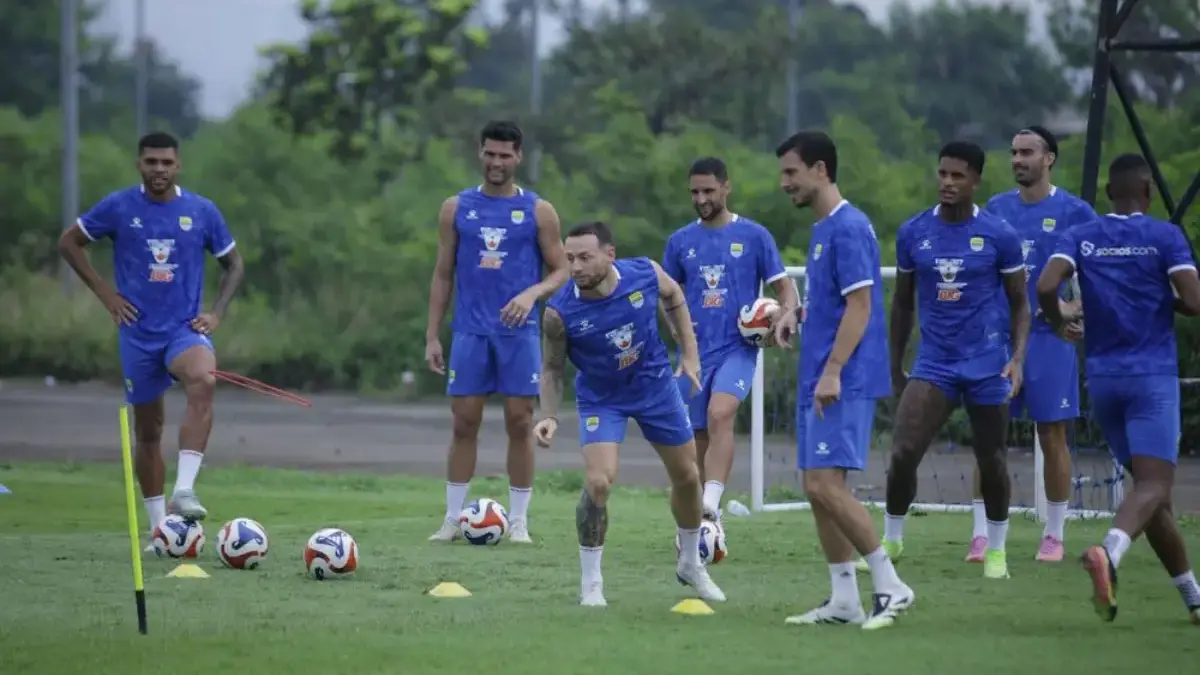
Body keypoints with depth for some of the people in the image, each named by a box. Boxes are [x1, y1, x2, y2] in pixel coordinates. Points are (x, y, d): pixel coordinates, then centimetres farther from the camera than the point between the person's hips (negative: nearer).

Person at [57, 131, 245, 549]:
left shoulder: (202, 211, 0)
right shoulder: (118, 207, -3)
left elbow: (233, 266, 13)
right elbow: (69, 242, 8)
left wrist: (216, 312, -1)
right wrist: (104, 292, 0)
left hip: (185, 327, -1)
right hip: (138, 331, 1)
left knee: (203, 382, -33)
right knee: (148, 428, 7)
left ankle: (183, 491, -36)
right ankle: (159, 526, 20)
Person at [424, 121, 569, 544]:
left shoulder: (538, 211, 4)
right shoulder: (456, 208, 8)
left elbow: (561, 272, 5)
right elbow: (443, 275, 11)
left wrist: (531, 294, -16)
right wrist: (432, 336, 5)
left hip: (519, 332, -1)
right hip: (470, 333, 1)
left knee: (520, 424, -1)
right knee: (464, 423, 0)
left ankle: (518, 521, 6)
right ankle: (452, 519, 4)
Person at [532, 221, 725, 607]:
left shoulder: (646, 274, -24)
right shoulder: (560, 312, -28)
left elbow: (673, 297, 1)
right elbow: (552, 368, -11)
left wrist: (690, 354, 0)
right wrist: (550, 416, -25)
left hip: (656, 385, 3)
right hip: (601, 398, -3)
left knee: (686, 476, 15)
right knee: (598, 482, -22)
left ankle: (691, 564, 41)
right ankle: (591, 582, -4)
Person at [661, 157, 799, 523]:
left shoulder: (754, 236, 2)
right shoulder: (681, 241, 10)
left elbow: (783, 286, 5)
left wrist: (788, 312, -16)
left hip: (738, 348, -4)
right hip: (694, 351, 4)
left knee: (720, 414, -29)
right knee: (699, 438, 7)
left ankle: (711, 505, -37)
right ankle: (707, 522, 21)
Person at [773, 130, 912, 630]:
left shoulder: (848, 228, -13)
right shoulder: (822, 230, 17)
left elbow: (859, 305, -18)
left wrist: (832, 371, -21)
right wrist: (791, 320, 14)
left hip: (843, 381, -10)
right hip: (818, 381, 10)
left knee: (825, 484, -16)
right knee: (819, 488, 7)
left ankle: (890, 586, -9)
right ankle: (844, 599, 10)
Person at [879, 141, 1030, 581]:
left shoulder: (999, 235, -4)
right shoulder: (913, 233, 3)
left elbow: (1019, 303, 3)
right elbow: (902, 302, 13)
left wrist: (1018, 358, -10)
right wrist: (895, 367, 14)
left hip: (986, 364, -1)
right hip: (933, 364, 1)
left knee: (992, 462, 6)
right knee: (903, 453, -12)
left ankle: (996, 551, 23)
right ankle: (891, 541, 7)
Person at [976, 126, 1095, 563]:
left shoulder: (1073, 212, -3)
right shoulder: (996, 209, 8)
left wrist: (1074, 307, -14)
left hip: (1048, 339, -3)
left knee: (1053, 436, 3)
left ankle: (1054, 535, 13)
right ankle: (982, 536, 1)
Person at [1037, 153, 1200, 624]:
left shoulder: (1080, 238, 5)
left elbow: (1045, 286, -10)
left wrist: (1058, 322, 10)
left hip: (1102, 377, 5)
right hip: (1152, 377, -5)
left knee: (1149, 483, 14)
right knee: (1153, 487, -14)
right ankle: (1110, 551, -45)